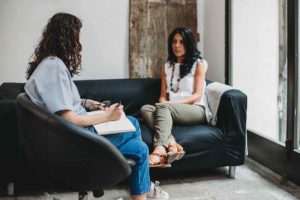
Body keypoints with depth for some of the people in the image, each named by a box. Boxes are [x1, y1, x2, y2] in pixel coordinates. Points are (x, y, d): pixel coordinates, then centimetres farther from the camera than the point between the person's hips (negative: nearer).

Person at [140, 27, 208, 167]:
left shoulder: (199, 64, 5)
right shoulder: (167, 67, 19)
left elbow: (197, 96, -4)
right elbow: (163, 96, 13)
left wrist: (172, 103, -15)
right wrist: (163, 103, -12)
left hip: (195, 110, -4)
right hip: (170, 110, 5)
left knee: (163, 107, -33)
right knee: (145, 109, -25)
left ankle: (159, 150, -51)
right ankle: (171, 144, -43)